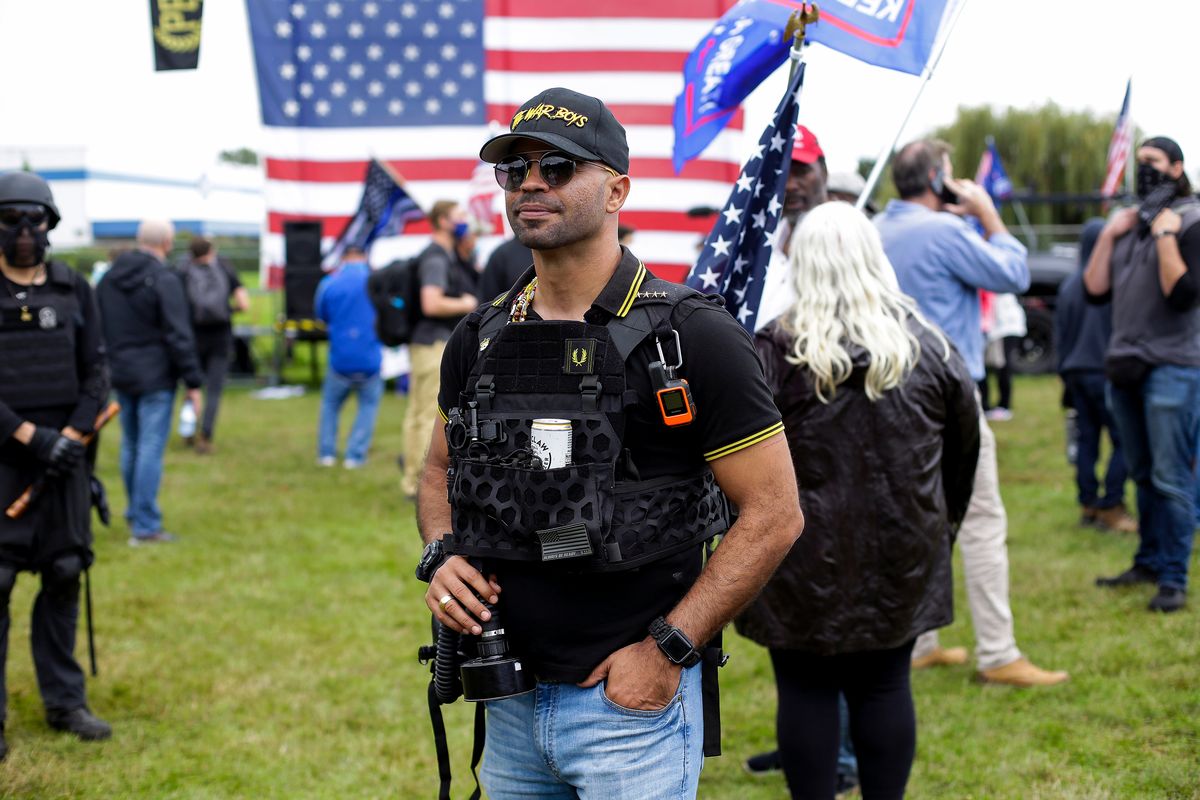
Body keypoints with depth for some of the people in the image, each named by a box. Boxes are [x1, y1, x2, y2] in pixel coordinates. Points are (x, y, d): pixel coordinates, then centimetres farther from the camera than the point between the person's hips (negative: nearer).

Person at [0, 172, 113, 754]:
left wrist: (71, 435, -8)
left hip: (64, 456, 3)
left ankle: (65, 701, 18)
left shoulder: (75, 291, 8)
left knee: (64, 575, 7)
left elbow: (96, 373, 7)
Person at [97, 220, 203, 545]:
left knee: (130, 448, 17)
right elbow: (179, 336, -15)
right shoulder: (164, 281, -14)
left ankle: (136, 515, 28)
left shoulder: (109, 279, 8)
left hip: (121, 375, 7)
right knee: (151, 449, -4)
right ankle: (145, 526, -4)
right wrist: (193, 383, -12)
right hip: (156, 378, -7)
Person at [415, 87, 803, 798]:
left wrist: (667, 649, -15)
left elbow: (774, 514, -12)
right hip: (509, 704, 6)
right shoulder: (480, 340, 4)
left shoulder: (692, 337, -12)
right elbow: (441, 470, 20)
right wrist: (441, 557, -1)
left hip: (632, 698, -5)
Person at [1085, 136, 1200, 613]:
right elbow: (1095, 291, 9)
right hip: (1125, 365, 7)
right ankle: (1148, 561, 22)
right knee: (1143, 474, 13)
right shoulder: (1129, 224, 14)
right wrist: (1108, 235, 2)